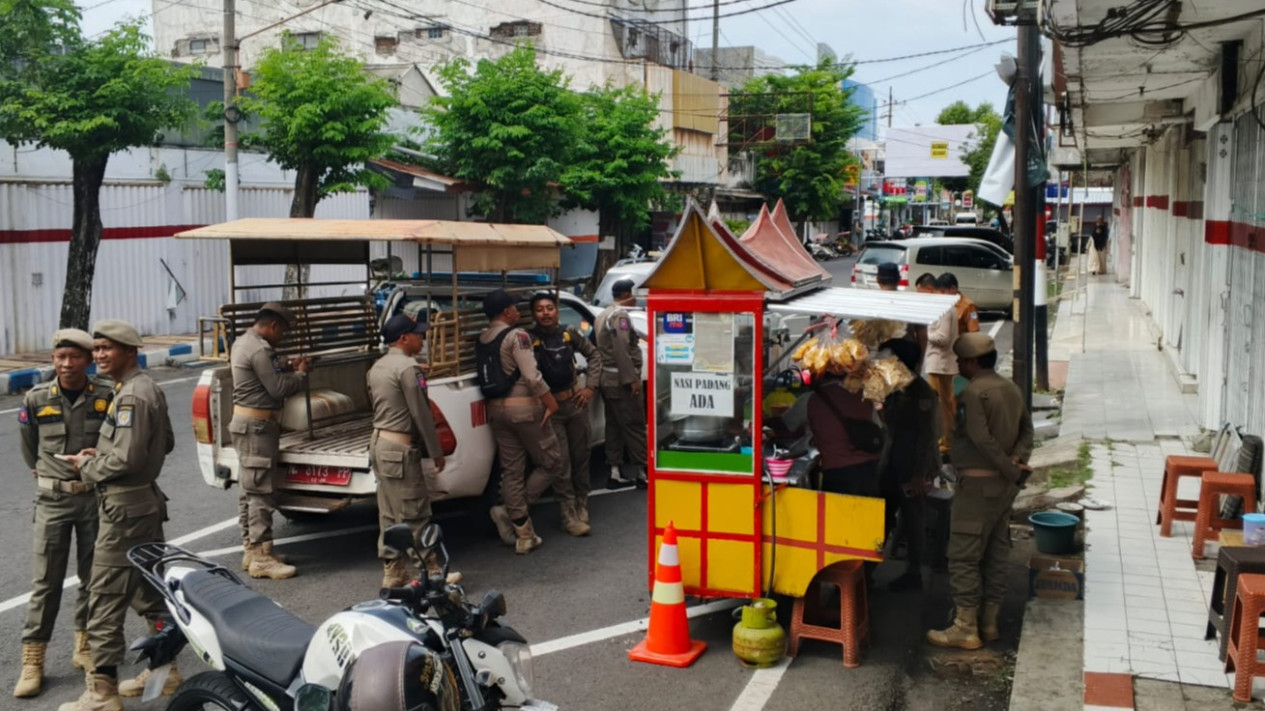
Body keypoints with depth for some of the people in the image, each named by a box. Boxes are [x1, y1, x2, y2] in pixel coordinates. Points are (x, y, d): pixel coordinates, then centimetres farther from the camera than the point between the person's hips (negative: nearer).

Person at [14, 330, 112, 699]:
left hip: (97, 496, 1)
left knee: (93, 576, 11)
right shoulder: (36, 399, -5)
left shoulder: (107, 395, -7)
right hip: (53, 500, -1)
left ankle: (85, 646, 26)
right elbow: (29, 447, 13)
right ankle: (32, 661, 6)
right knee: (46, 581, 0)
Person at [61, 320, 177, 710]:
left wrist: (88, 465, -7)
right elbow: (166, 443, 19)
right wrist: (102, 453, 12)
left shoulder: (132, 396, -18)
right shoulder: (149, 388, 12)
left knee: (105, 600, -5)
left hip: (125, 507, -11)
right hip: (146, 500, 11)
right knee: (150, 590, 18)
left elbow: (126, 459, -24)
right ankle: (164, 669, 28)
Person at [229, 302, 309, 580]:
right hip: (257, 426, -11)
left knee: (249, 489, 15)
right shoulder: (260, 350, -20)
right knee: (260, 491, -8)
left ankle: (251, 549, 23)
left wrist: (288, 368, 8)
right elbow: (278, 389, -20)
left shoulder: (243, 342, 14)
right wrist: (301, 374, -5)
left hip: (245, 422, 11)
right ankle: (261, 557, -5)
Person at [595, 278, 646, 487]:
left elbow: (604, 346, 14)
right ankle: (642, 471, -4)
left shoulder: (603, 315, 17)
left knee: (614, 425, 10)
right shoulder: (620, 315, -13)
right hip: (622, 380, -10)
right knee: (634, 426, -6)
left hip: (607, 379, 10)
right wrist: (631, 379, -23)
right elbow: (622, 349, -21)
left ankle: (615, 470, 12)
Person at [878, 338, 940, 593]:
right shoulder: (896, 390, 7)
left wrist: (920, 474, -21)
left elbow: (927, 436, -19)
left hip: (915, 466, -8)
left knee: (911, 517, 2)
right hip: (894, 462, 8)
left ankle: (913, 575, 15)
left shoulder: (922, 393, -18)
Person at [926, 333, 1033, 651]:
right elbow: (1026, 429, 12)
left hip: (978, 483, -9)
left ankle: (965, 628, 1)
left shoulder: (974, 392, -17)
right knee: (997, 551, 14)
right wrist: (1018, 459, -3)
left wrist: (1012, 469, -16)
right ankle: (990, 622, 22)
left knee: (964, 555, -3)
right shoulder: (1011, 389, 11)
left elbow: (982, 439, -23)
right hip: (1004, 484, 9)